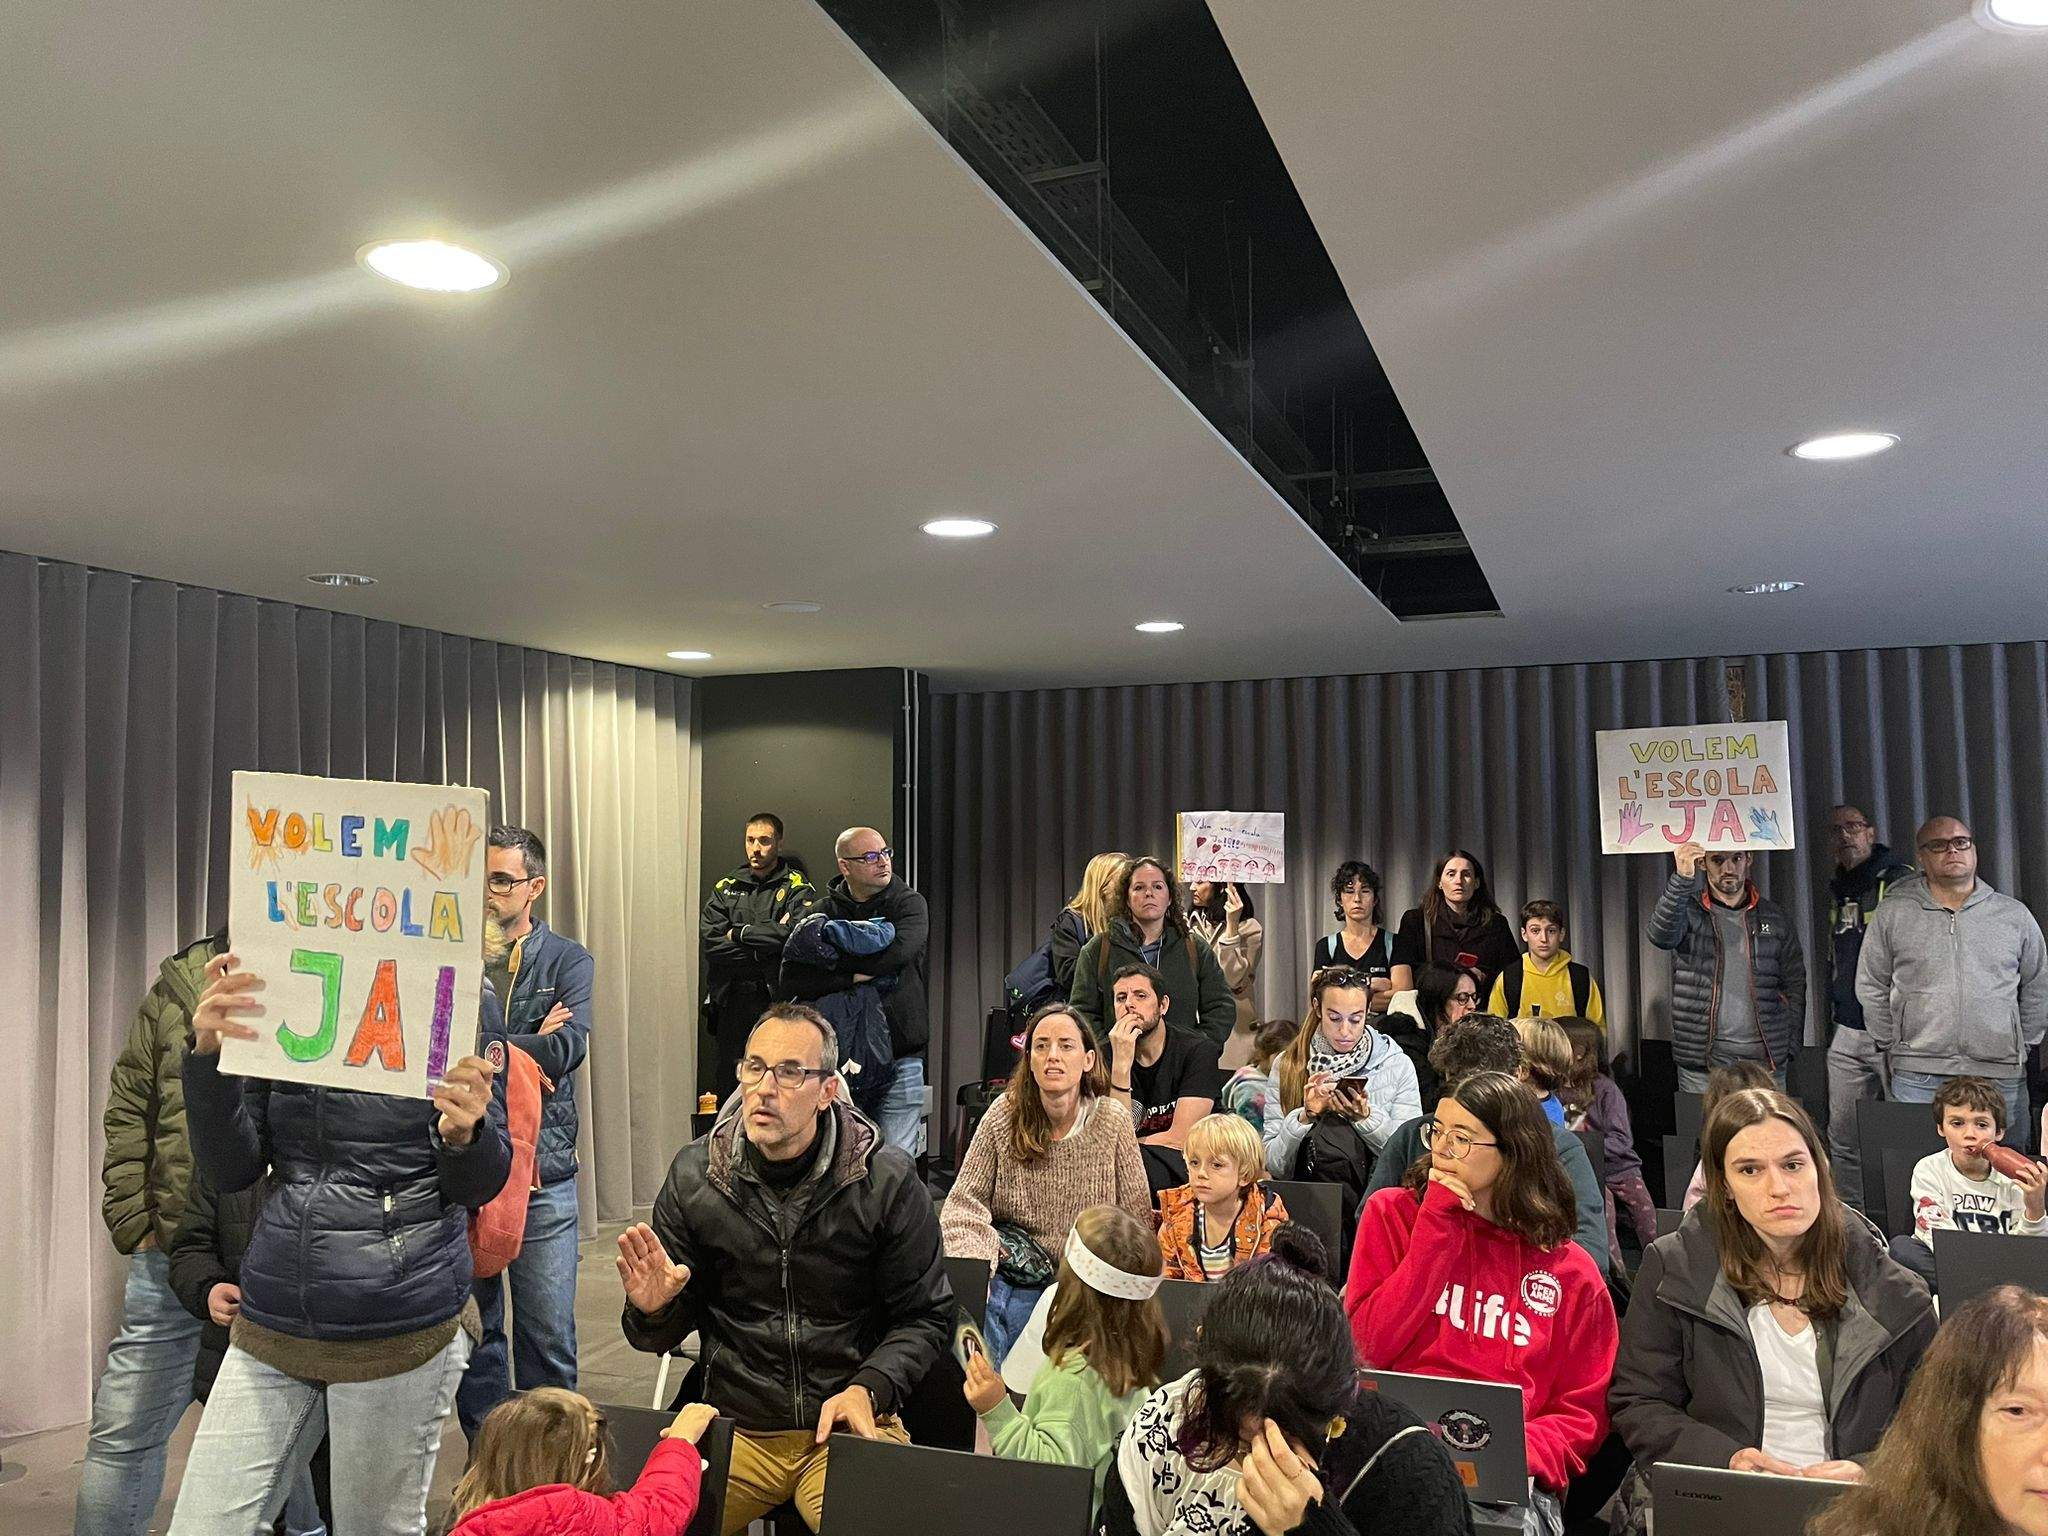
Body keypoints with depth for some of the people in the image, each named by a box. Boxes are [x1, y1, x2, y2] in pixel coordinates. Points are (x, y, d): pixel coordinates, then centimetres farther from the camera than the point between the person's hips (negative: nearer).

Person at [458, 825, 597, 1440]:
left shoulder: (567, 961, 2)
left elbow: (569, 1046, -14)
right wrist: (524, 1052, -14)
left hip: (541, 1167, -2)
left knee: (548, 1333, 3)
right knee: (471, 1325, 12)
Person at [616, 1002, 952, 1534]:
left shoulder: (887, 1180, -8)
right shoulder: (694, 1175, -1)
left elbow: (926, 1316, 2)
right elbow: (663, 1337, 7)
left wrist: (867, 1388, -14)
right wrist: (653, 1311, -16)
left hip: (849, 1428, -2)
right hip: (732, 1428, 2)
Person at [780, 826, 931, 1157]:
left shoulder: (909, 903, 2)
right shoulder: (825, 912, 7)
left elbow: (898, 951, -20)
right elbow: (791, 978, -5)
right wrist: (853, 977, -16)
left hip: (899, 1054, -2)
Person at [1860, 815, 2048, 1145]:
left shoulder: (2015, 916, 10)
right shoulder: (1892, 914, 5)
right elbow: (1871, 987, 11)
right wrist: (1891, 1046, 7)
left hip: (2001, 1077, 2)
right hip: (1918, 1078, -1)